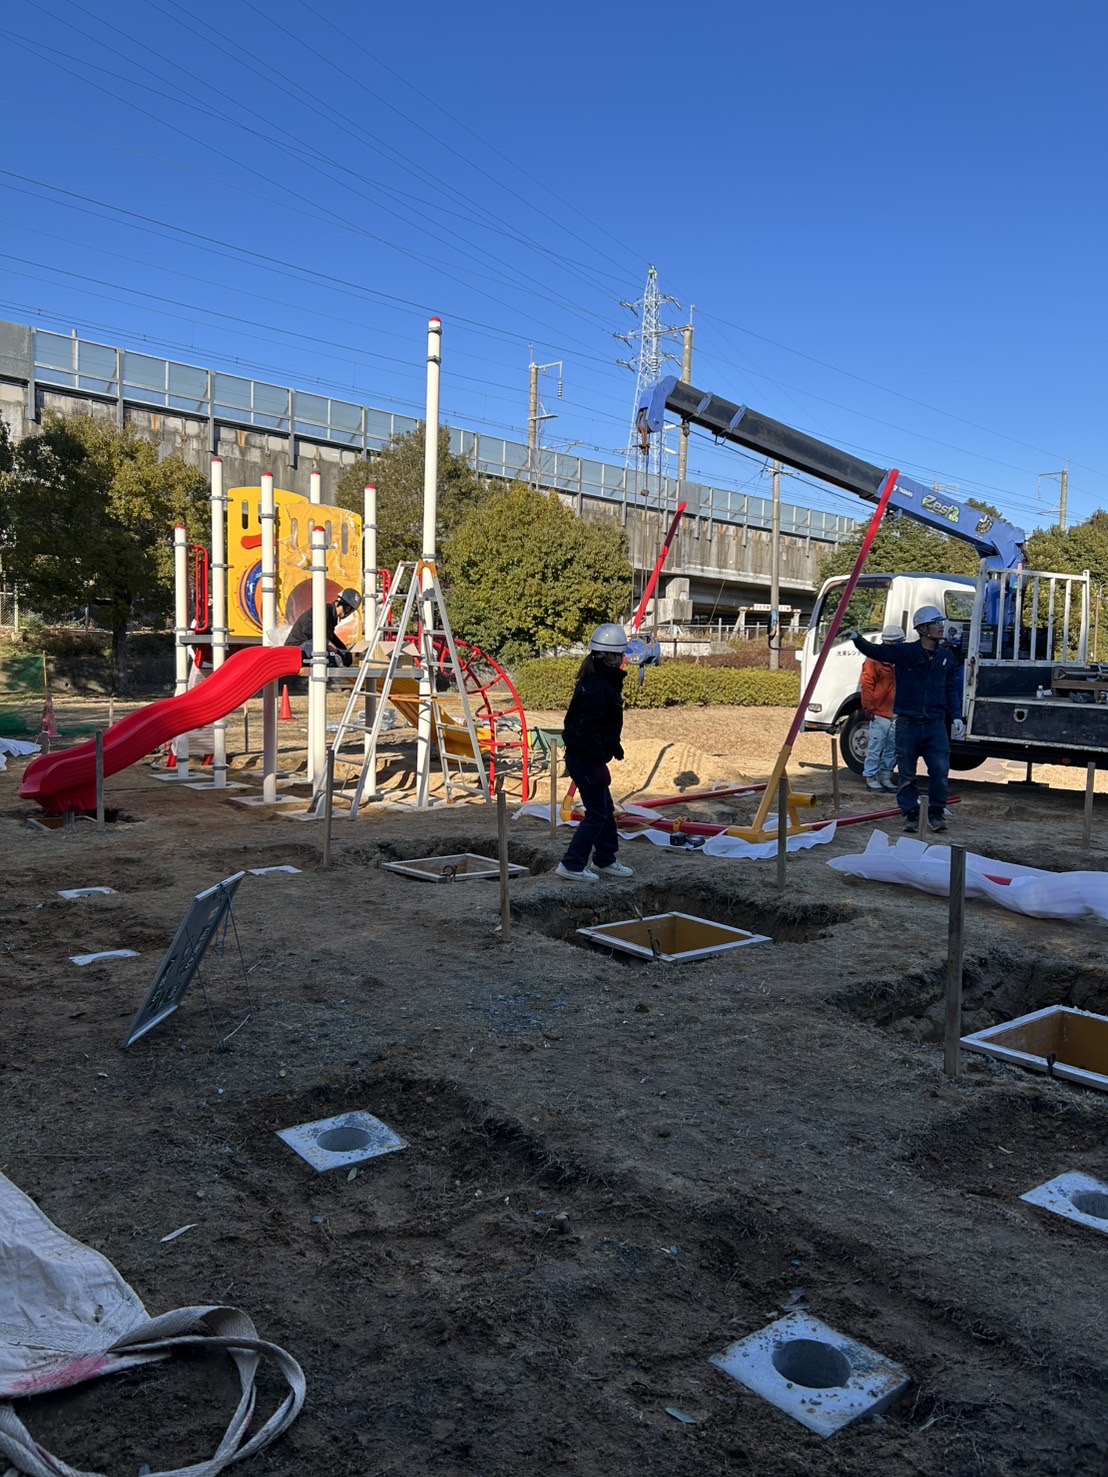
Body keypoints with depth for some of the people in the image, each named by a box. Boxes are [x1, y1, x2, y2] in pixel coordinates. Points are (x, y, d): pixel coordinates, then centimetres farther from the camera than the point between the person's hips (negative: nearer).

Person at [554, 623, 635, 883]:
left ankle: (606, 860, 30)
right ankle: (571, 865, 2)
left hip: (584, 756, 10)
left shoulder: (605, 681, 11)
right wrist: (598, 763, -25)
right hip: (586, 759, -10)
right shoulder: (596, 687, -22)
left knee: (606, 809, 18)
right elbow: (589, 729, -26)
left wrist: (613, 746, 29)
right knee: (597, 814, -3)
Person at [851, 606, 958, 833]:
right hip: (907, 724, -2)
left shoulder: (946, 656, 8)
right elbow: (876, 651, -9)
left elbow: (951, 689, 14)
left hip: (935, 725, 3)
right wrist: (857, 639, -26)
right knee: (907, 774, 4)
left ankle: (936, 814, 12)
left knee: (940, 769, -4)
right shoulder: (904, 652, -3)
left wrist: (954, 716, 7)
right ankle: (910, 815, 17)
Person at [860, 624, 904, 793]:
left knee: (892, 748, 12)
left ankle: (885, 775, 22)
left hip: (897, 713, 6)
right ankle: (870, 777, 4)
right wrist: (868, 706, -12)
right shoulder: (874, 659, -6)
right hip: (879, 713, -6)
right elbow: (867, 684, -8)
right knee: (875, 747, -4)